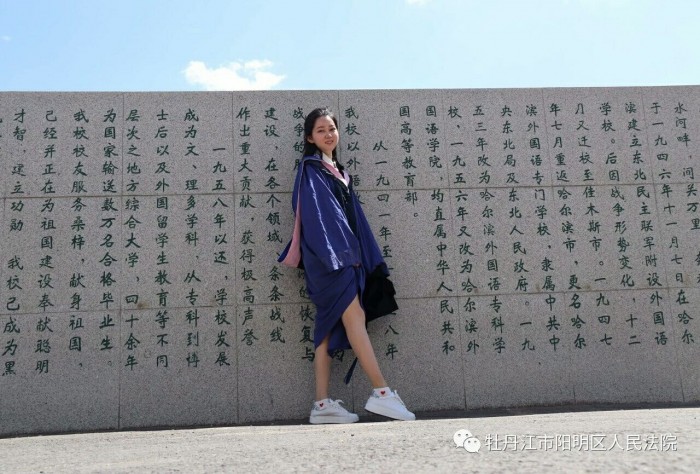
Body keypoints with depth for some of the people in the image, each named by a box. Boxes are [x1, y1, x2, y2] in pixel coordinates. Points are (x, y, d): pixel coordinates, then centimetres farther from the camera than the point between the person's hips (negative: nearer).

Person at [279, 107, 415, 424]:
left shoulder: (338, 172, 24)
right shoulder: (311, 169, 0)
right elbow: (319, 211, -12)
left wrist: (359, 255, 15)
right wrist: (341, 251, -19)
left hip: (342, 256, 8)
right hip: (328, 256, -8)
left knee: (329, 327, 4)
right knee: (354, 317, -13)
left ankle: (323, 405, 5)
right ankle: (381, 392, -13)